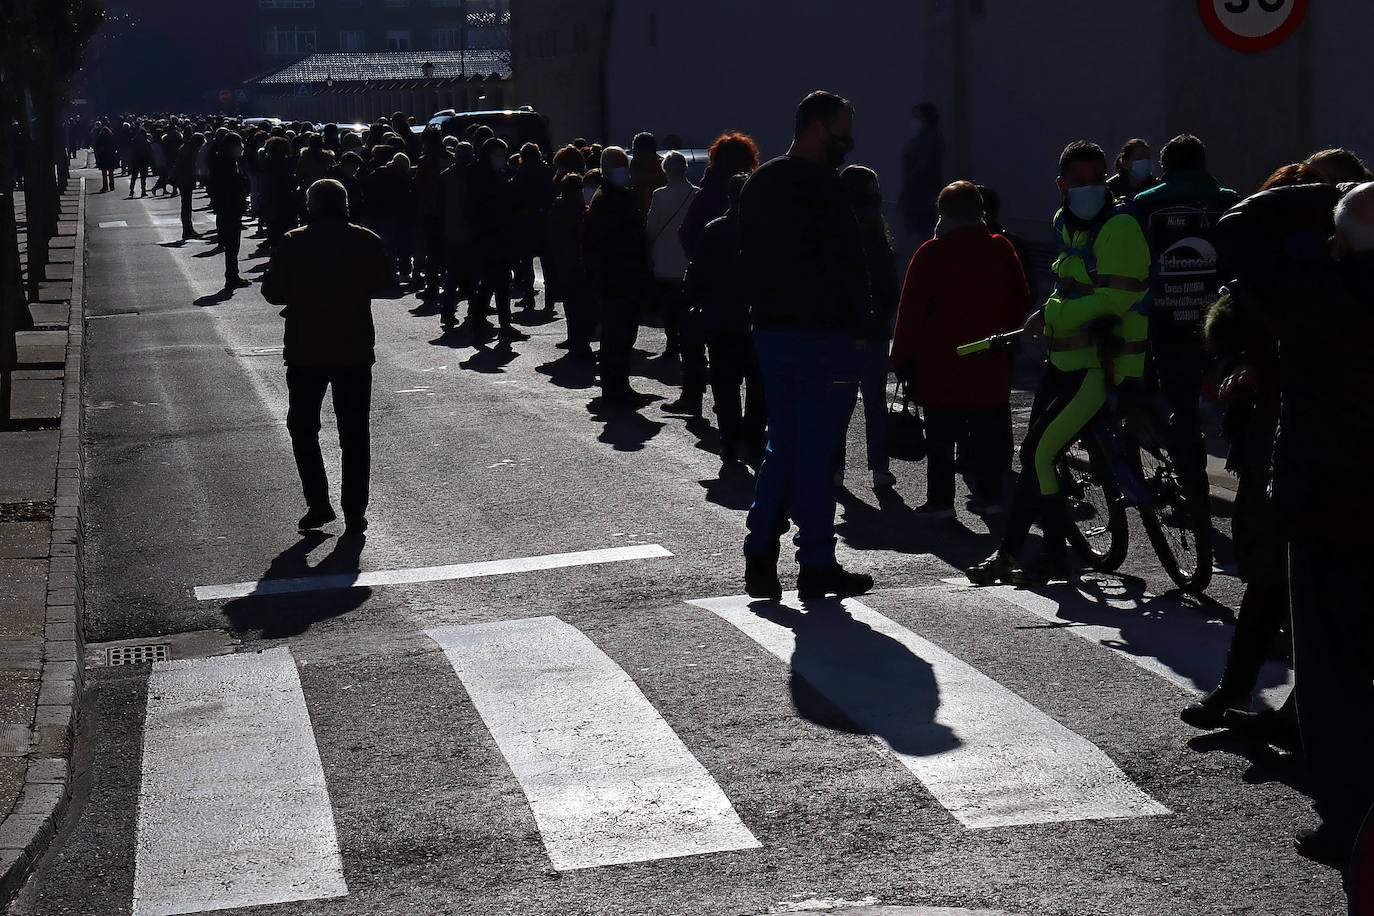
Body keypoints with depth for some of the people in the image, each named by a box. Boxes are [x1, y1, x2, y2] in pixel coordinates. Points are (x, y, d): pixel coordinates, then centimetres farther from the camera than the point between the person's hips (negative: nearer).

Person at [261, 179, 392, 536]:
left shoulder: (292, 245, -8)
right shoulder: (367, 242, -3)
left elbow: (272, 292, -4)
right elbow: (382, 283, 10)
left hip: (305, 351, -1)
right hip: (356, 349, 1)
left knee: (302, 427, 14)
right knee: (354, 433, 9)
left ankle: (318, 505, 5)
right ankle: (355, 513, 8)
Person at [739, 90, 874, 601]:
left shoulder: (760, 183, 12)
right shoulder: (823, 187, -15)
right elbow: (847, 263, -17)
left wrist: (762, 310, 17)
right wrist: (858, 324, -7)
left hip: (770, 330, 8)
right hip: (821, 334, -8)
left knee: (781, 446, 15)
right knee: (816, 453, -1)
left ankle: (760, 557, 11)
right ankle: (817, 567, 5)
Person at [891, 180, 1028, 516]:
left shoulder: (931, 253, -7)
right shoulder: (1002, 249, 6)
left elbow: (911, 310, -7)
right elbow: (1020, 302, 13)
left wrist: (902, 358, -2)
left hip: (940, 363, -3)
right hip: (991, 363, 3)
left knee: (941, 436, 3)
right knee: (989, 431, 12)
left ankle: (940, 499, 3)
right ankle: (989, 494, 13)